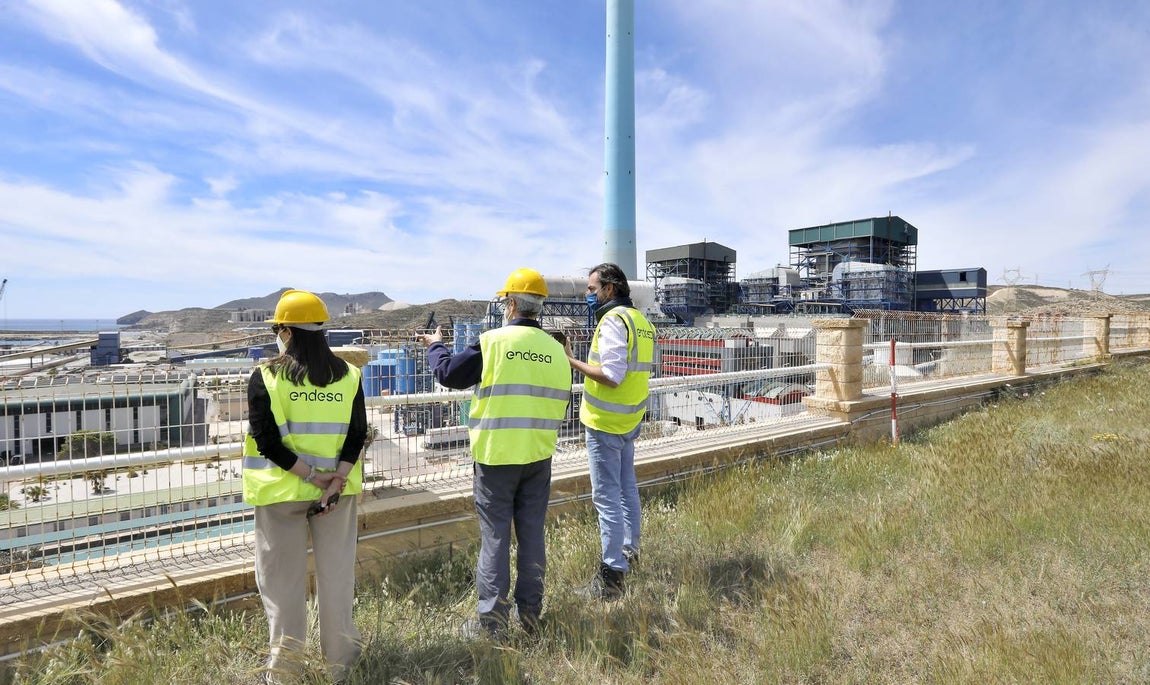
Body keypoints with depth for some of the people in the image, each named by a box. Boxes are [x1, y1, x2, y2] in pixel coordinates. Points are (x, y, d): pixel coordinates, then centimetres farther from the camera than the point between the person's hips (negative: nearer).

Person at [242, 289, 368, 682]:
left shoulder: (265, 377, -8)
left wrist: (310, 475, -12)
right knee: (335, 575, 13)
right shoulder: (348, 376, -1)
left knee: (283, 580, 12)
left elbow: (266, 440, -14)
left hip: (281, 491, -2)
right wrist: (335, 480, -12)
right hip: (338, 492, 2)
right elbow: (357, 435, -8)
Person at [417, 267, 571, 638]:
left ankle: (491, 618, 15)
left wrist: (435, 346, 18)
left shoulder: (493, 341, -11)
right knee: (532, 533, 15)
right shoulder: (555, 349, 2)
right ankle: (530, 611, 27)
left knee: (495, 535, 7)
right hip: (539, 455, 4)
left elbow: (449, 373, -1)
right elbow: (561, 400, 10)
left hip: (496, 454, -4)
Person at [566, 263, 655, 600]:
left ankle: (612, 575, 6)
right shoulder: (641, 320, 11)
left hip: (606, 422, -10)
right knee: (626, 487, 21)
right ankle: (629, 551, 36)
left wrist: (572, 361, -19)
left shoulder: (613, 320, -18)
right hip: (629, 419, 10)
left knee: (607, 496, -2)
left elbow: (611, 376, -25)